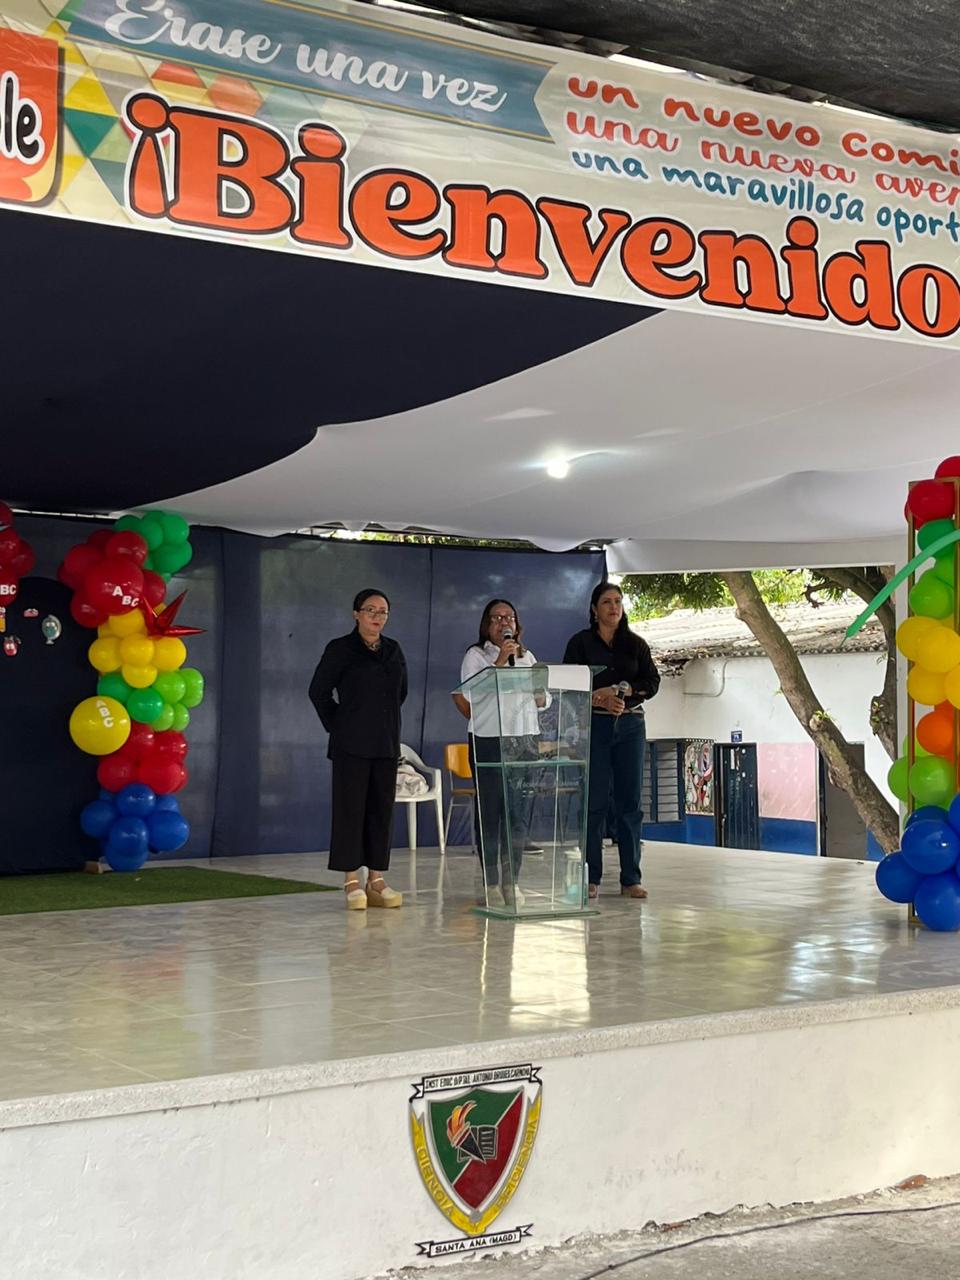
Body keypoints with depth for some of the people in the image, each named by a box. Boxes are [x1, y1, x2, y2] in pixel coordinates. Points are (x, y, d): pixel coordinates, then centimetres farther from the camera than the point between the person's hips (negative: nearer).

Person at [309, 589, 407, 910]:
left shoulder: (394, 651, 11)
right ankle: (352, 883, -2)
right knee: (350, 808, -5)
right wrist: (337, 726, 2)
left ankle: (376, 881, 10)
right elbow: (319, 692, 0)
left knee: (381, 809, 5)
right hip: (351, 745, -5)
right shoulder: (339, 649, -3)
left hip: (386, 745, 5)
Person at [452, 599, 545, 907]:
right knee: (489, 811, -3)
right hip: (488, 741, -4)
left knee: (519, 812, 1)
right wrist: (500, 661, -14)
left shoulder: (527, 657, 17)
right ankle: (491, 883, 1)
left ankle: (511, 881, 7)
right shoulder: (476, 655, 3)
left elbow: (543, 700, 18)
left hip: (525, 739, 4)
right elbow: (471, 693, -13)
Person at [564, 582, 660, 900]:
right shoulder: (581, 643, 6)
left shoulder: (636, 644, 13)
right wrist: (602, 700, -15)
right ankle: (590, 878, 1)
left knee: (630, 802, 1)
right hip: (593, 726, -2)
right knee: (593, 802, -3)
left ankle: (631, 879, 4)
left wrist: (620, 691, -11)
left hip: (630, 726, 3)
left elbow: (652, 682, 4)